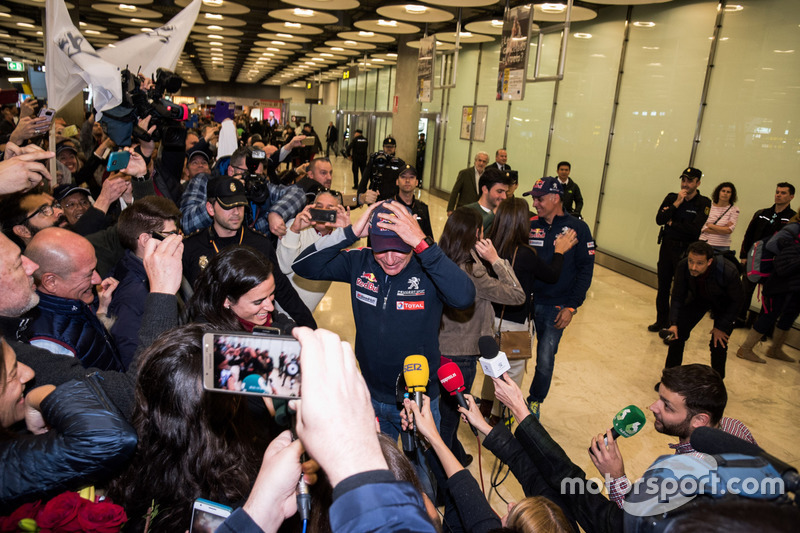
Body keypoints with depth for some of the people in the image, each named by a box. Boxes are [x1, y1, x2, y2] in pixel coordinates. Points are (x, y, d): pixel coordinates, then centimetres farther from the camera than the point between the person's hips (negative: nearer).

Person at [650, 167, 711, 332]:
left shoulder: (703, 203, -6)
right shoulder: (672, 198, 5)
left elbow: (694, 229, -17)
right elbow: (659, 220, -8)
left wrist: (672, 223, -8)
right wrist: (676, 204, -14)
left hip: (686, 250, -4)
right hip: (667, 246, 4)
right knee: (663, 287, 11)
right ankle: (661, 321, 24)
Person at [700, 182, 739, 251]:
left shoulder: (734, 210, 1)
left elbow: (729, 230, -8)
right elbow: (703, 228, -5)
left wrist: (710, 225, -4)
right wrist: (723, 229, -9)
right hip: (705, 244, 0)